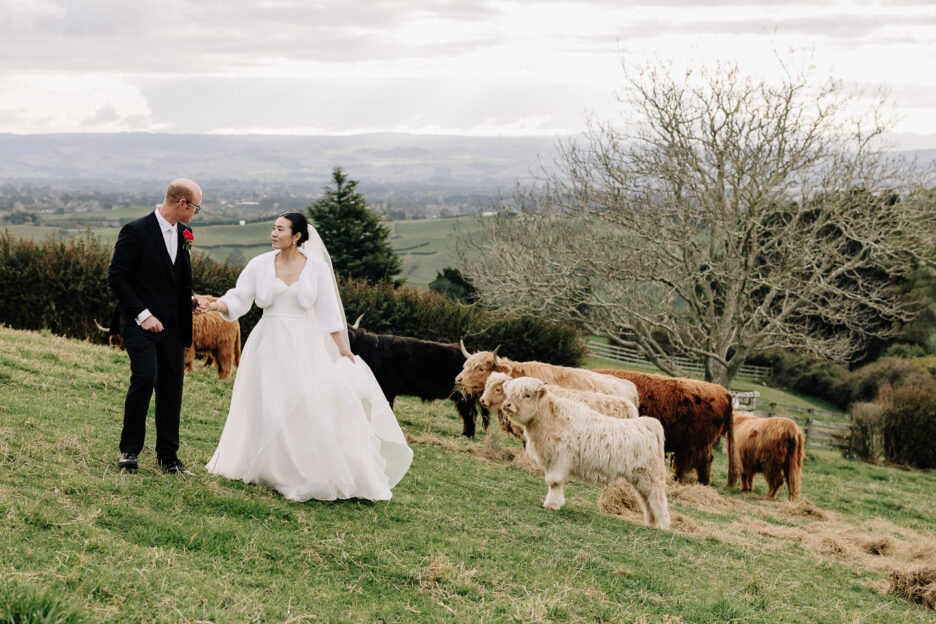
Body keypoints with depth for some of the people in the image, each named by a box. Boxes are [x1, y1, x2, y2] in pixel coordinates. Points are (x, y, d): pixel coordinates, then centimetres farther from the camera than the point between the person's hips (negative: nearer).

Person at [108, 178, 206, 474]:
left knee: (172, 388, 5)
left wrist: (190, 298, 6)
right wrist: (142, 314, -16)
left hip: (173, 327, 6)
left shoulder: (182, 235, 12)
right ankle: (129, 449, -3)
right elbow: (117, 277, -11)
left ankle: (168, 455, 15)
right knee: (145, 377, -19)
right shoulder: (136, 231, -9)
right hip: (142, 324, -6)